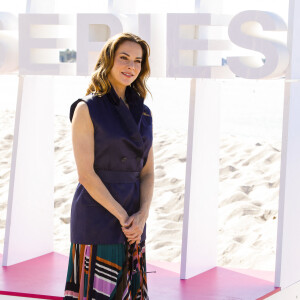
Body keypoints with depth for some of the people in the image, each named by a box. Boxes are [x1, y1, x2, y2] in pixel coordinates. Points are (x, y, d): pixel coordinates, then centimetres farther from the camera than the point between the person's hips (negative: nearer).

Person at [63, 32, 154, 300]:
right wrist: (121, 215, -13)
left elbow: (147, 171, 8)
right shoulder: (87, 109, -7)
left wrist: (142, 214, -8)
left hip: (134, 220, 6)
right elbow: (86, 173, -12)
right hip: (98, 215, -5)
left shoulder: (143, 113, 10)